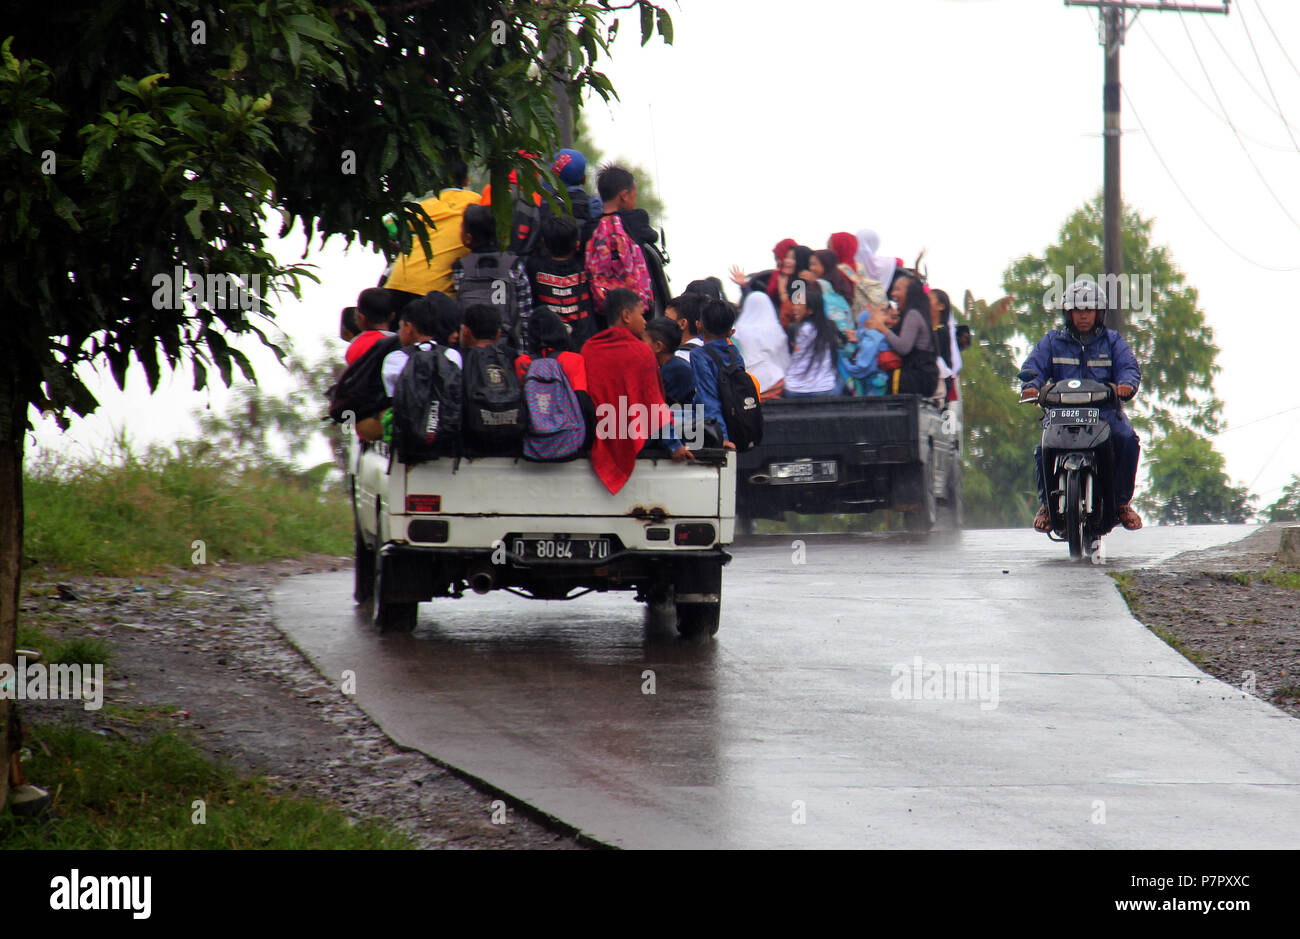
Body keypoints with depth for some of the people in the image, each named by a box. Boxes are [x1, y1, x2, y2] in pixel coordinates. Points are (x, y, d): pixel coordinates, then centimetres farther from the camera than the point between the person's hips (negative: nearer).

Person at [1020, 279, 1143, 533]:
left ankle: (1122, 502, -12)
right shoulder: (1052, 341, 15)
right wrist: (1031, 385, -20)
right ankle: (1046, 503, -6)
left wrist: (1126, 383, -23)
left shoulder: (1112, 340, 14)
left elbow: (1129, 367, 2)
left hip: (1106, 409, 0)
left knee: (1127, 440, -29)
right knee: (1044, 448, -29)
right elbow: (1034, 366, 4)